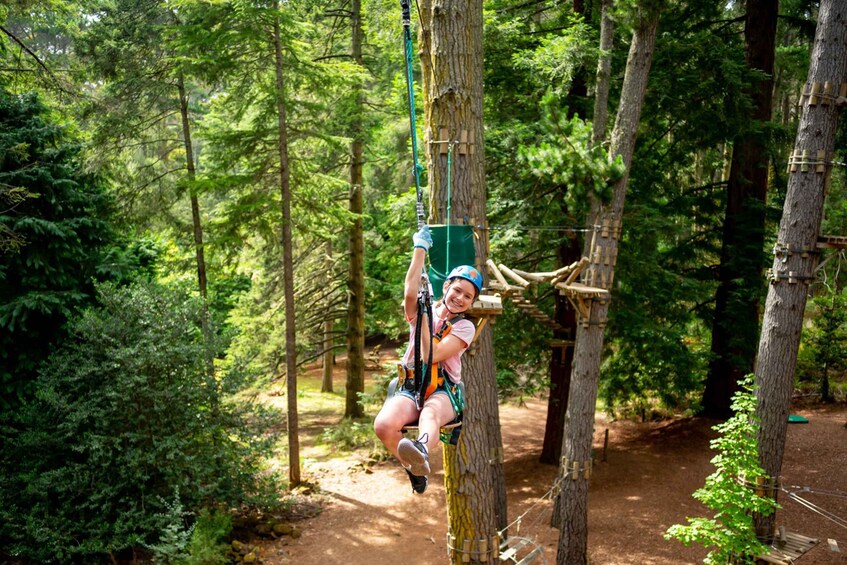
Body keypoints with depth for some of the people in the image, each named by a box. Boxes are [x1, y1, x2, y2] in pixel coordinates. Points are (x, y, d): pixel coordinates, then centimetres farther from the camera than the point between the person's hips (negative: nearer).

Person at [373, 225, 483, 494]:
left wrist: (426, 318, -5)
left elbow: (431, 356, -10)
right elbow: (411, 292, -16)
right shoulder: (420, 312, 11)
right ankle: (413, 470, -7)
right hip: (410, 388, 2)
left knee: (430, 414, -41)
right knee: (383, 425, -31)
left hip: (443, 392, -2)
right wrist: (420, 248, -12)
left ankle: (421, 451, -76)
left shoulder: (465, 327, 5)